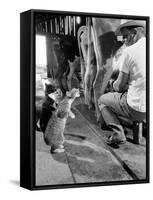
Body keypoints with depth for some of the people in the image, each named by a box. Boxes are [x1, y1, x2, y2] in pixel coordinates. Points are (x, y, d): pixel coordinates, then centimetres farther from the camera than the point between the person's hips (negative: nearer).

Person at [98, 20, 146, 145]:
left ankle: (118, 133, 5)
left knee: (102, 100, 18)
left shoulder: (129, 51, -12)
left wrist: (114, 85, 15)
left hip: (137, 109, -6)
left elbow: (120, 86, -7)